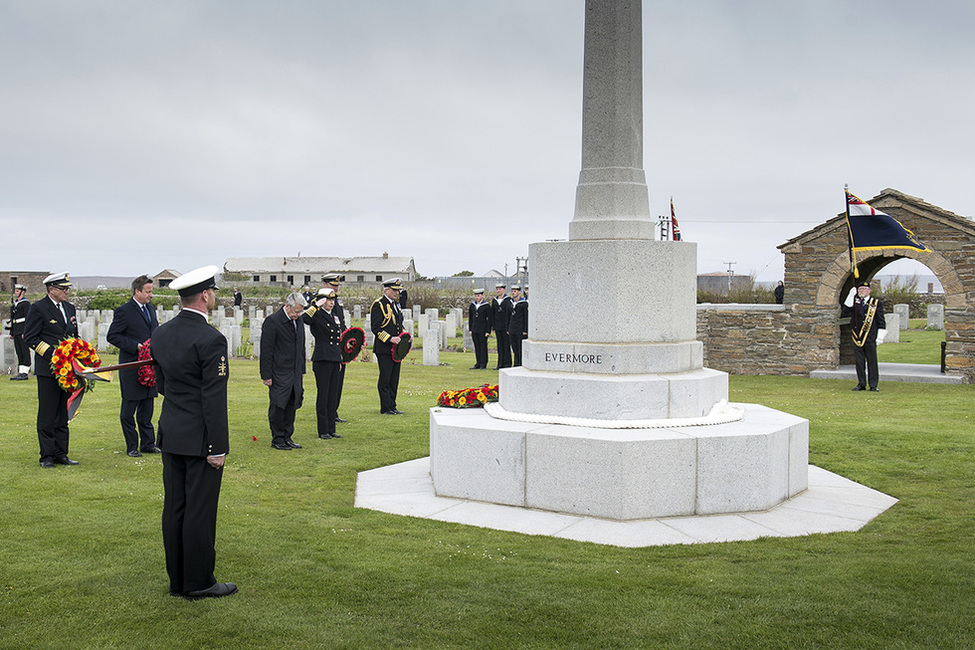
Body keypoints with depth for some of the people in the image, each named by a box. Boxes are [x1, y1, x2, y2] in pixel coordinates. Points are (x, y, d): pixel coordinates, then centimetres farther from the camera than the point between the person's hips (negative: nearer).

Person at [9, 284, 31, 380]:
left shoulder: (26, 303, -8)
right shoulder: (15, 303, 18)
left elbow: (27, 318, -14)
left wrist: (25, 332, -19)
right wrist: (11, 332, 19)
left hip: (23, 330, -9)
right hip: (16, 331, 9)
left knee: (25, 351, -7)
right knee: (19, 352, 8)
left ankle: (24, 373, -7)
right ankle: (20, 372, 10)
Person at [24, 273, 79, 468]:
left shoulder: (69, 307, 15)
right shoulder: (38, 308, -6)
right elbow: (30, 338, -8)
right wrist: (52, 353, -17)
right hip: (47, 369, -7)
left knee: (63, 414, 10)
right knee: (47, 415, -2)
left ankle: (61, 454, 16)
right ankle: (47, 456, 4)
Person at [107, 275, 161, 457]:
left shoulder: (150, 309, 14)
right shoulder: (124, 311, -9)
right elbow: (112, 336, -12)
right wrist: (136, 346, -18)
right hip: (131, 366, -7)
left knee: (147, 409, 12)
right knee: (128, 409, 2)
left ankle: (148, 444, 19)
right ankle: (132, 446, 10)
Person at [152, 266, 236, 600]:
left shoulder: (161, 333, 6)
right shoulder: (210, 339, -18)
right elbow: (214, 399, -19)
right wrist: (217, 447, -15)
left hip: (170, 435, 8)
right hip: (200, 439, -7)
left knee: (174, 508, 12)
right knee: (200, 511, 1)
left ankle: (178, 580, 22)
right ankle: (198, 582, 10)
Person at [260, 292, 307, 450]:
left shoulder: (298, 321, 11)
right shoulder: (272, 321, -12)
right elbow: (266, 351, -12)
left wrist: (301, 371, 17)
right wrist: (266, 376, -14)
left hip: (295, 373, 7)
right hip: (279, 374, -7)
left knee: (291, 407, 10)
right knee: (278, 407, -1)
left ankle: (287, 437, 19)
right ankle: (277, 439, 9)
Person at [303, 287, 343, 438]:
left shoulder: (335, 316, 16)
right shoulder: (317, 316, -7)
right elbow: (304, 318, -31)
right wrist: (316, 305, -23)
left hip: (334, 360, 7)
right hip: (322, 359, -7)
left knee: (333, 395, 10)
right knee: (323, 395, -3)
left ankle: (331, 429, 16)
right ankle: (323, 431, 4)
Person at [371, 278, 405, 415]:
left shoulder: (396, 305, 16)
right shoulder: (378, 305, -10)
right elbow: (376, 328, -16)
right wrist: (390, 338, -22)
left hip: (396, 349, 8)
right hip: (384, 349, -8)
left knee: (394, 379, 11)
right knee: (385, 379, -4)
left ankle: (392, 407, 17)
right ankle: (386, 408, 1)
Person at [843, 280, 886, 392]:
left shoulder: (876, 303, 5)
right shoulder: (854, 302, 12)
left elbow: (881, 321, 4)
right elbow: (846, 310, -7)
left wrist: (880, 336, -3)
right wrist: (851, 296, -11)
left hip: (870, 338, -2)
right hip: (857, 337, 3)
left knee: (872, 361, -1)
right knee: (859, 361, 6)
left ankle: (873, 385, 4)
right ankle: (861, 384, 14)